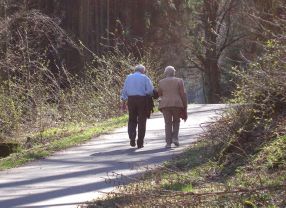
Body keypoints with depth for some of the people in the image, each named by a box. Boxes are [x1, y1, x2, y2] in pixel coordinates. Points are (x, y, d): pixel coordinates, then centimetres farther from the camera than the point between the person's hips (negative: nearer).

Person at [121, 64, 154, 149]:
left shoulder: (129, 77, 11)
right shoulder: (145, 78, 1)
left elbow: (124, 90, 9)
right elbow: (150, 90, -6)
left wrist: (124, 101, 11)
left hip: (131, 100, 2)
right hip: (142, 100, -2)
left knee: (132, 120, 13)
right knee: (141, 121, 5)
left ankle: (132, 138, -6)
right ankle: (140, 143, 4)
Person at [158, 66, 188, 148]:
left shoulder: (161, 82, 4)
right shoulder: (179, 81, 0)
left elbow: (159, 94, 14)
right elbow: (183, 94, -3)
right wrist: (185, 107, 1)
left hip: (165, 104, 1)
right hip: (177, 104, -1)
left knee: (168, 123, 5)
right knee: (176, 121, 18)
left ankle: (168, 142, -1)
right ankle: (175, 138, 2)